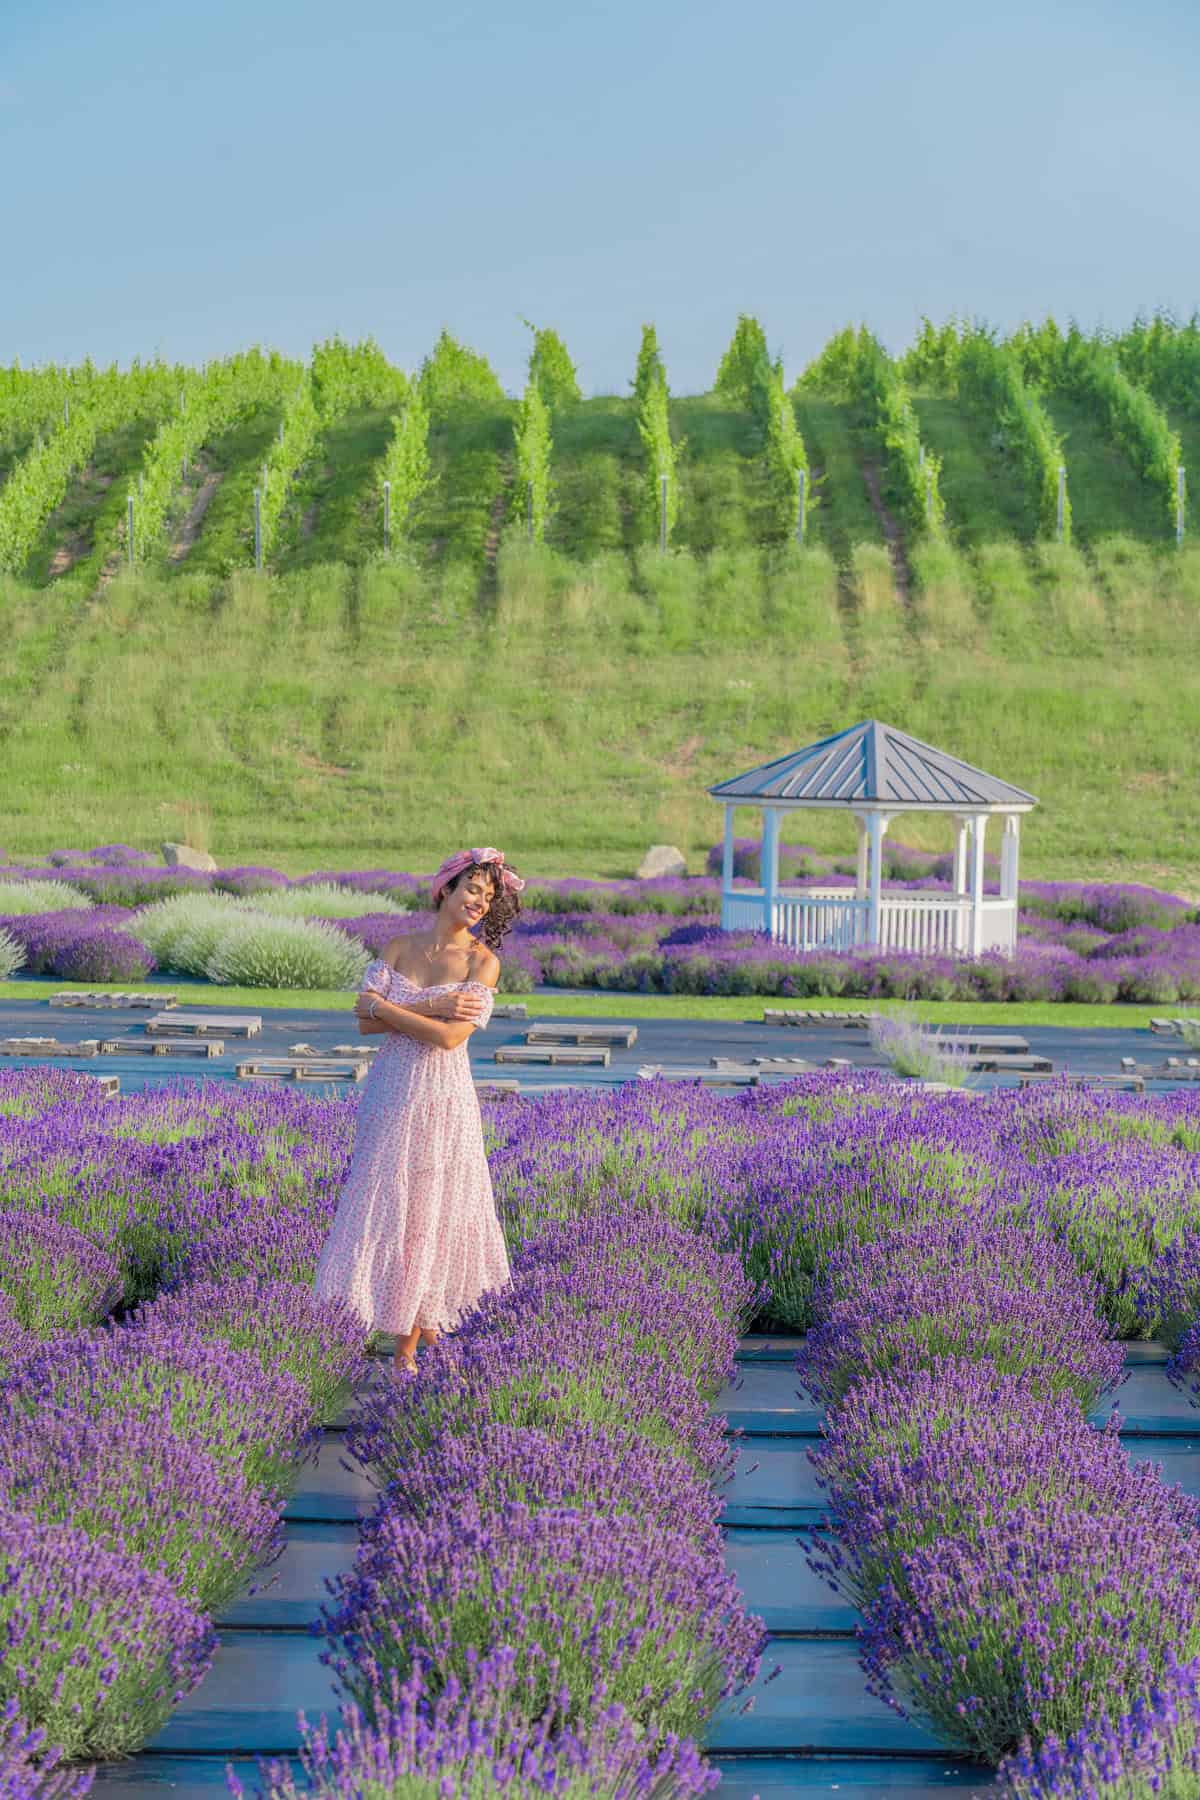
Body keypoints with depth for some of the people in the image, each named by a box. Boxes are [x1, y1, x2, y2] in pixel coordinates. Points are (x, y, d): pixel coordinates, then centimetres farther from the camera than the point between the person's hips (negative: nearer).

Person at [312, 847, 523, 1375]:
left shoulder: (482, 961, -8)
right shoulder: (400, 947, 4)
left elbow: (451, 1037, -18)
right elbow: (365, 1022, -6)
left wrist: (385, 1006, -11)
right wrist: (432, 1006, -17)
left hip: (441, 1095, -4)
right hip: (391, 1089, 4)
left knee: (427, 1209, 4)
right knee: (387, 1202, 10)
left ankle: (407, 1341, 17)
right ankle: (420, 1315, 30)